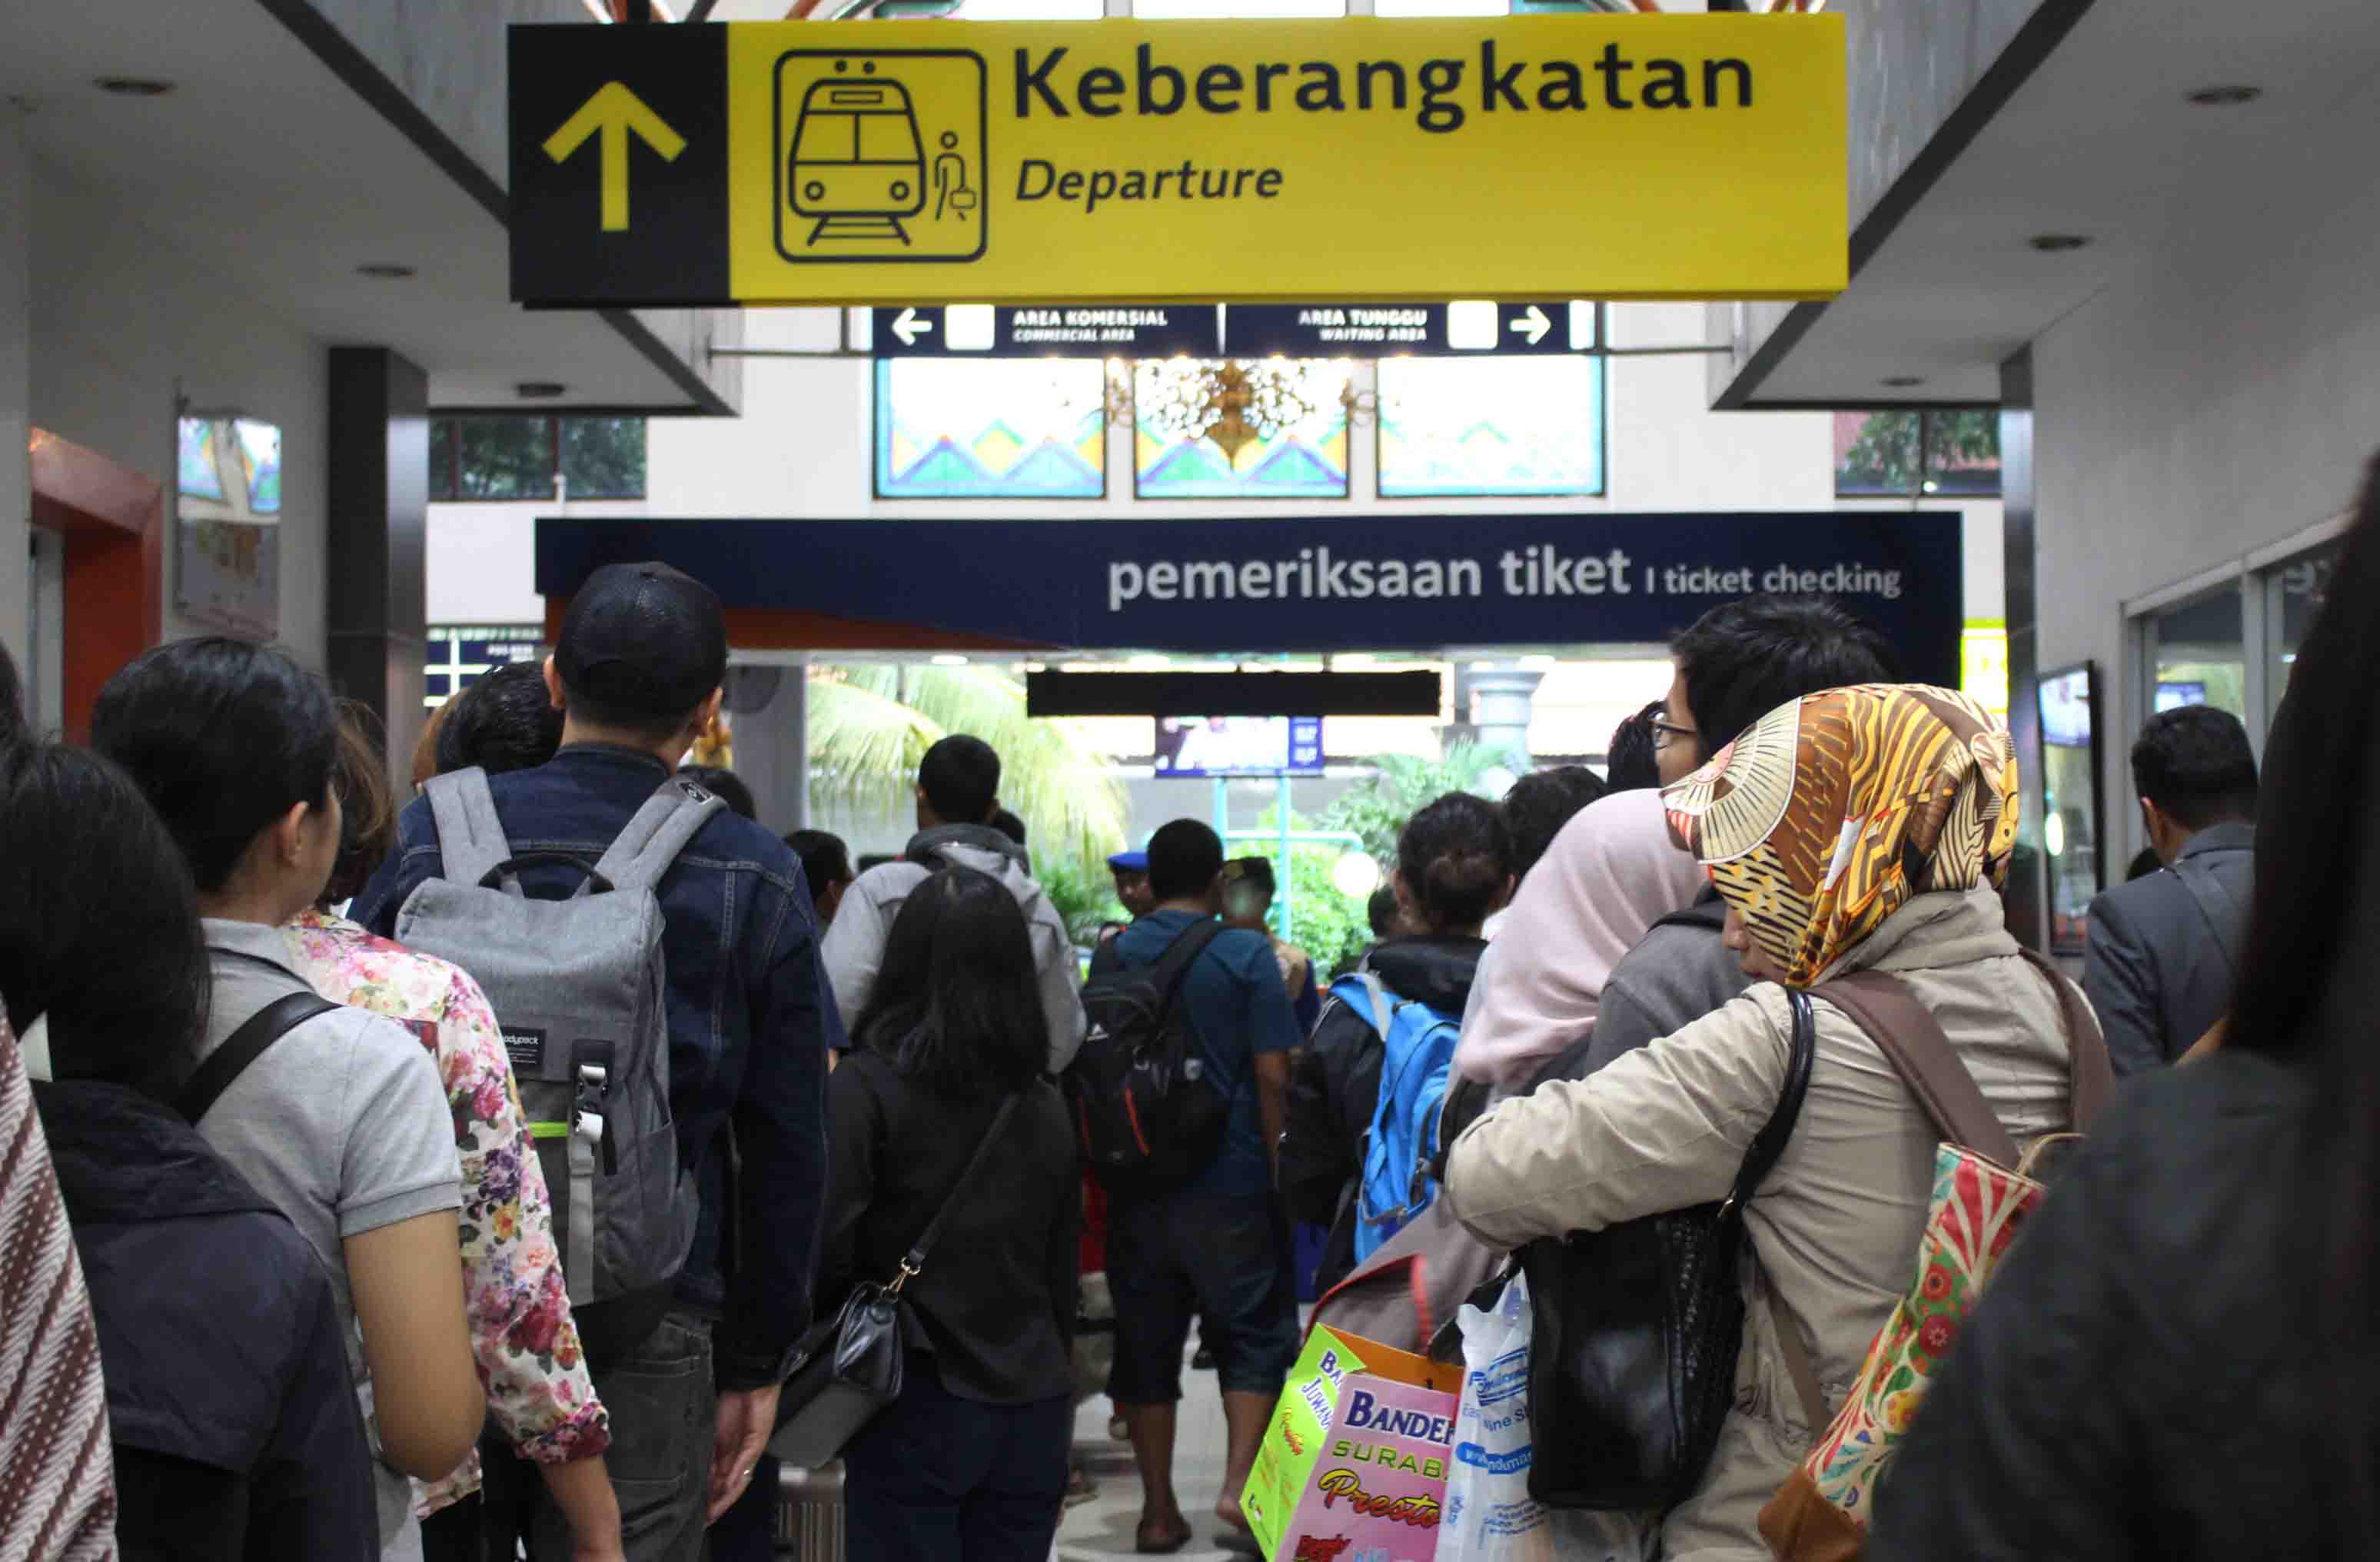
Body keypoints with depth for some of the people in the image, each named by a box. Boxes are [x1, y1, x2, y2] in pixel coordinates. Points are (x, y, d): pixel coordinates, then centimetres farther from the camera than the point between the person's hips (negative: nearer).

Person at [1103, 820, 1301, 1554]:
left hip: (1137, 1187, 3)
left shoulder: (1111, 956, 5)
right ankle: (1239, 1482, -5)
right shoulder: (1247, 955, -6)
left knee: (1145, 1345, 9)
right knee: (1254, 1336, 9)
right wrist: (1281, 1171, -2)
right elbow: (1272, 1076, -11)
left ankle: (1158, 1510, 13)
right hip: (1229, 1188, -3)